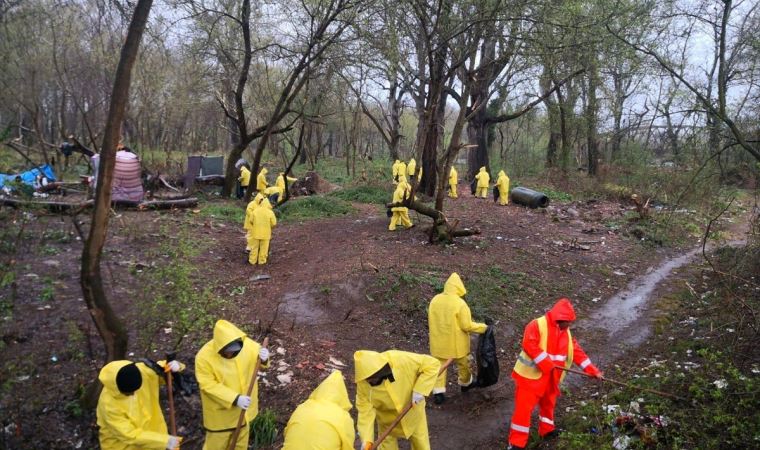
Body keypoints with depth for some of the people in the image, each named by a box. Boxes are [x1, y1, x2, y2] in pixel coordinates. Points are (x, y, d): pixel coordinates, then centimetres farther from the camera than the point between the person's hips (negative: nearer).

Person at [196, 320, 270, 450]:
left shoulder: (246, 344, -21)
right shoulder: (204, 357, -29)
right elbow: (209, 385, -25)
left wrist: (264, 359, -32)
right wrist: (234, 399, -32)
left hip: (243, 404, 4)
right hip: (220, 409, -4)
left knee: (241, 438, 27)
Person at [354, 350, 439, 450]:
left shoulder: (401, 360, -37)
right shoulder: (363, 381, -27)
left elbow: (432, 363, -29)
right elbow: (365, 409, -21)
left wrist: (419, 390, -34)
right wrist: (366, 439, -29)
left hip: (413, 410, 0)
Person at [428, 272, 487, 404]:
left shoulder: (435, 300, -7)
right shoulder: (460, 303, -23)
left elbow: (431, 321, 4)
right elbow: (467, 326, -19)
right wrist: (483, 327, -6)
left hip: (438, 342, 3)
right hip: (456, 343, -3)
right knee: (463, 363, 21)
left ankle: (438, 392, 7)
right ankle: (465, 383, 42)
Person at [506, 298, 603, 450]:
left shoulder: (566, 332, 8)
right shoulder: (538, 325, -17)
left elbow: (577, 352, 9)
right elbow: (528, 344, -26)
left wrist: (592, 370, 3)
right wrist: (545, 362, -28)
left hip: (551, 377, 7)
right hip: (531, 375, -7)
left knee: (548, 403, 23)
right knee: (524, 407, -5)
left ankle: (547, 430, 46)